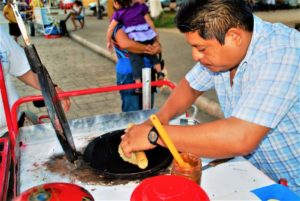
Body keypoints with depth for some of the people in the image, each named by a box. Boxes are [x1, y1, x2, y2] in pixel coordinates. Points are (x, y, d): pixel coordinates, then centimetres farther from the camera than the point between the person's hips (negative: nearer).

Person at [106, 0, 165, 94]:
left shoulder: (119, 13, 4)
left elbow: (110, 28, 2)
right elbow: (149, 21, 12)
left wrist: (108, 42, 15)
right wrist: (155, 35, 20)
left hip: (134, 39, -3)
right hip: (148, 36, 4)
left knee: (136, 62, 1)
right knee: (153, 55, 27)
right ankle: (159, 72, 13)